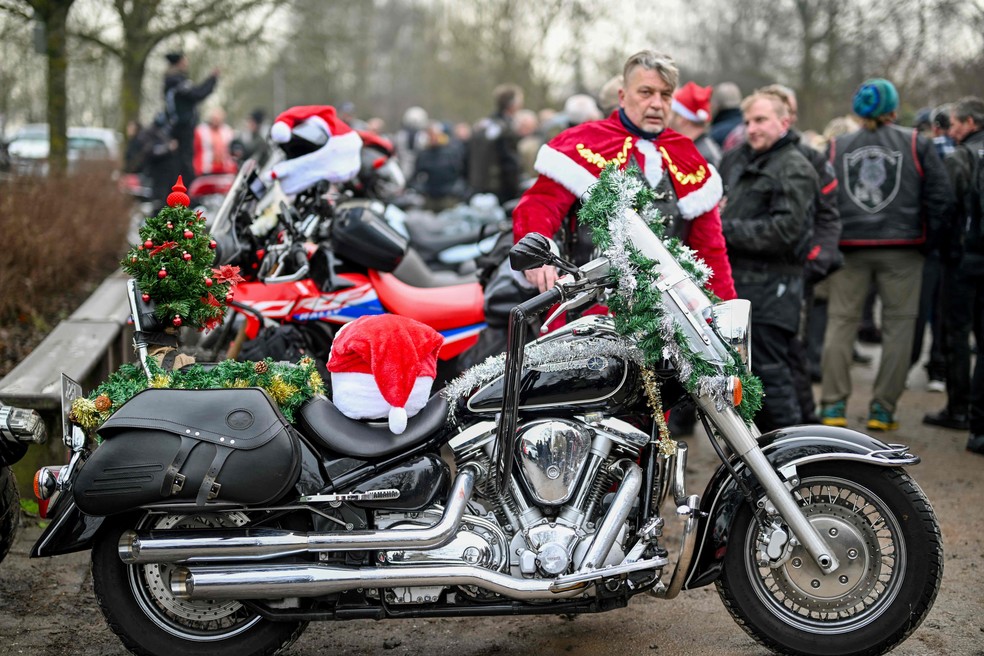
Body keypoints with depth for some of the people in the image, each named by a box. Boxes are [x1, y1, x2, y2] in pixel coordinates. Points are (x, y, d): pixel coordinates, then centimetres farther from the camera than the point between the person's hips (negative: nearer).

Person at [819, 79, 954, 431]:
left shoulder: (836, 147, 5)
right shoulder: (916, 144, 1)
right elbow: (941, 195, -4)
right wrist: (929, 239, 5)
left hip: (849, 246, 2)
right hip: (902, 247, -1)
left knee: (841, 321, 9)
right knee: (898, 324, 7)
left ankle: (833, 405, 6)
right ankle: (883, 408, 7)